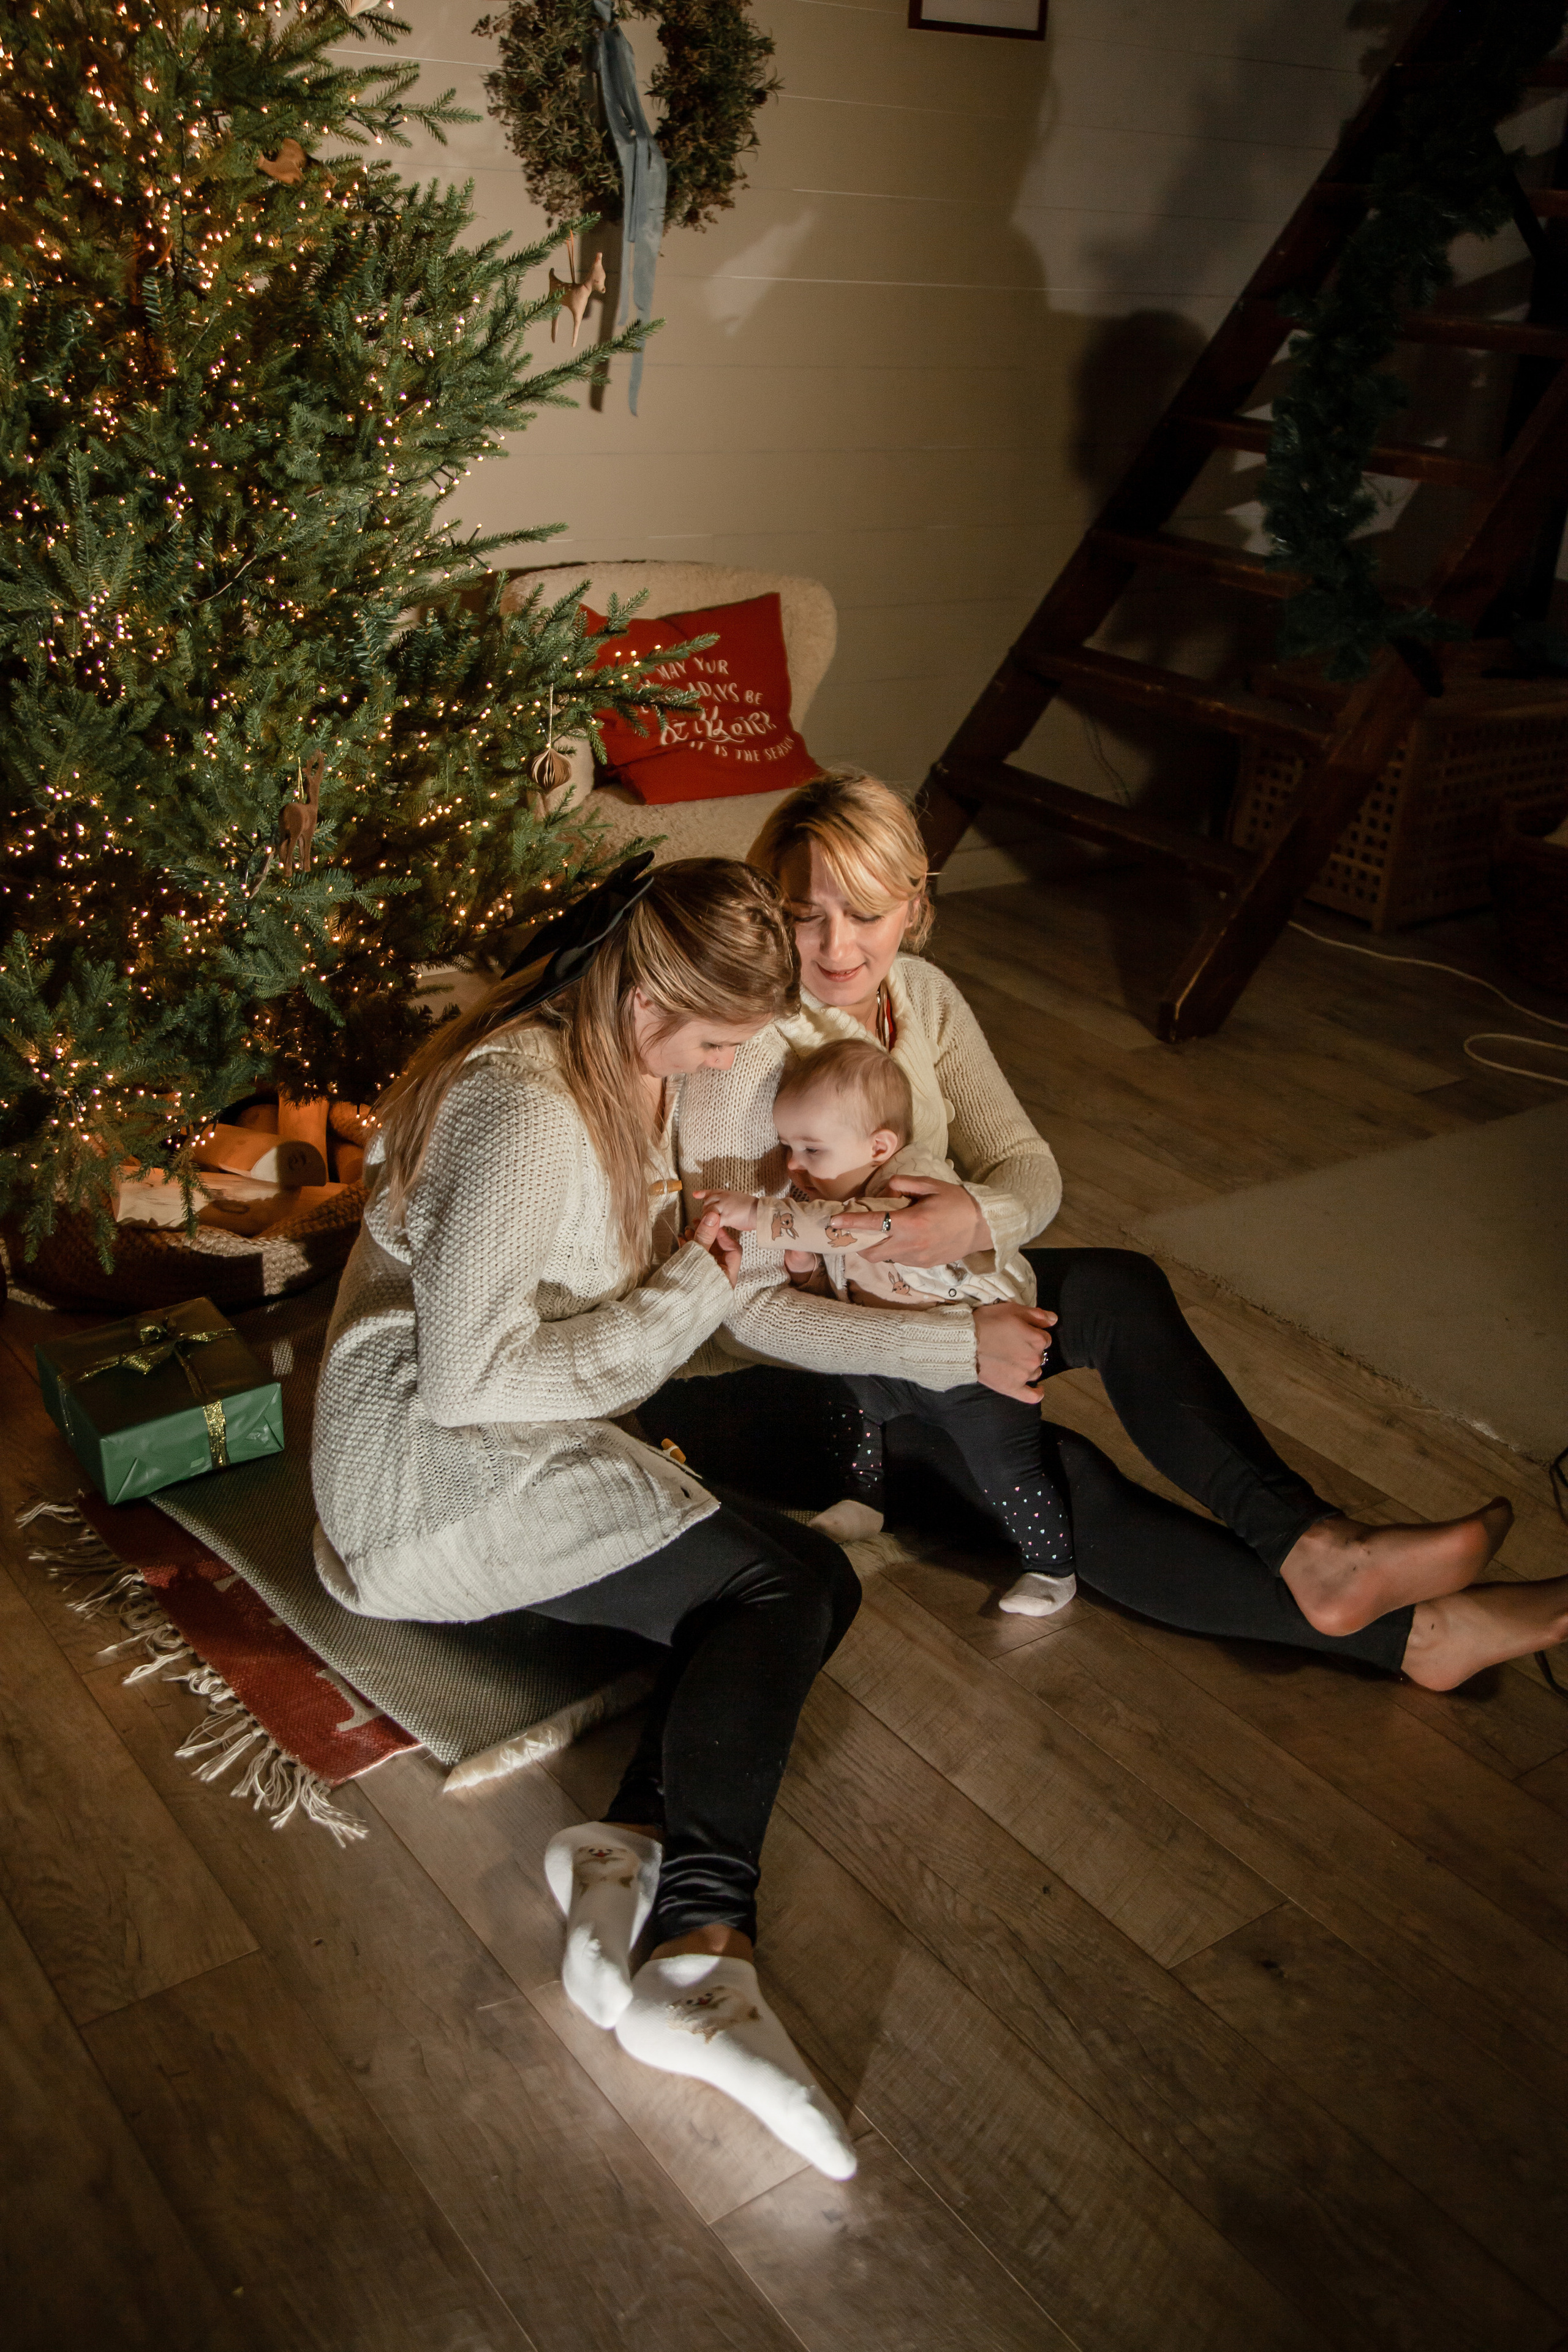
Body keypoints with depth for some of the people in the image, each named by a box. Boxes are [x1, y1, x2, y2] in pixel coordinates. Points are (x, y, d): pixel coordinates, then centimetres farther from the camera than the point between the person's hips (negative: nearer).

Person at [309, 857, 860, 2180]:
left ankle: (630, 1849, -26)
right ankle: (703, 1947, -31)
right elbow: (468, 1379, -25)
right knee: (787, 1583, -21)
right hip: (439, 1469, -9)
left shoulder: (637, 1068, 9)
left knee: (804, 1588, -11)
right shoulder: (520, 1109, -22)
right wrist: (691, 1298, -17)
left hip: (536, 1439, 9)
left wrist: (704, 1242, 7)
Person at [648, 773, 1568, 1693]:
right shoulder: (742, 1053, -25)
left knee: (1114, 1288, -19)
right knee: (1059, 1479, -24)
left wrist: (979, 1218, -29)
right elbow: (750, 1305, -26)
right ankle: (1409, 1633, -21)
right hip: (752, 1382, -7)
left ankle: (1311, 1547, -29)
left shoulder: (923, 996, -4)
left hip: (904, 1301, 7)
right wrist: (960, 1343, -33)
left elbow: (1032, 1170, -3)